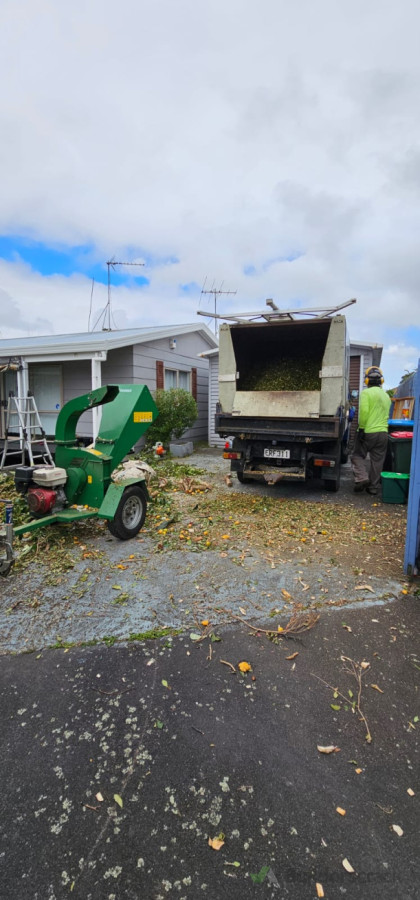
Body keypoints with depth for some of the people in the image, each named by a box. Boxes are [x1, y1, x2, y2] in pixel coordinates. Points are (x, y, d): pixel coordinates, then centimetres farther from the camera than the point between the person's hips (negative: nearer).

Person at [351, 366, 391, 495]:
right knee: (377, 461, 9)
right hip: (383, 432, 6)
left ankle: (361, 478, -10)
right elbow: (386, 415, 15)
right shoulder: (386, 396, 15)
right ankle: (373, 487, 15)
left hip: (368, 432, -5)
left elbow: (364, 411, -18)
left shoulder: (366, 393, -8)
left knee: (358, 455, 9)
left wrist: (361, 428, -14)